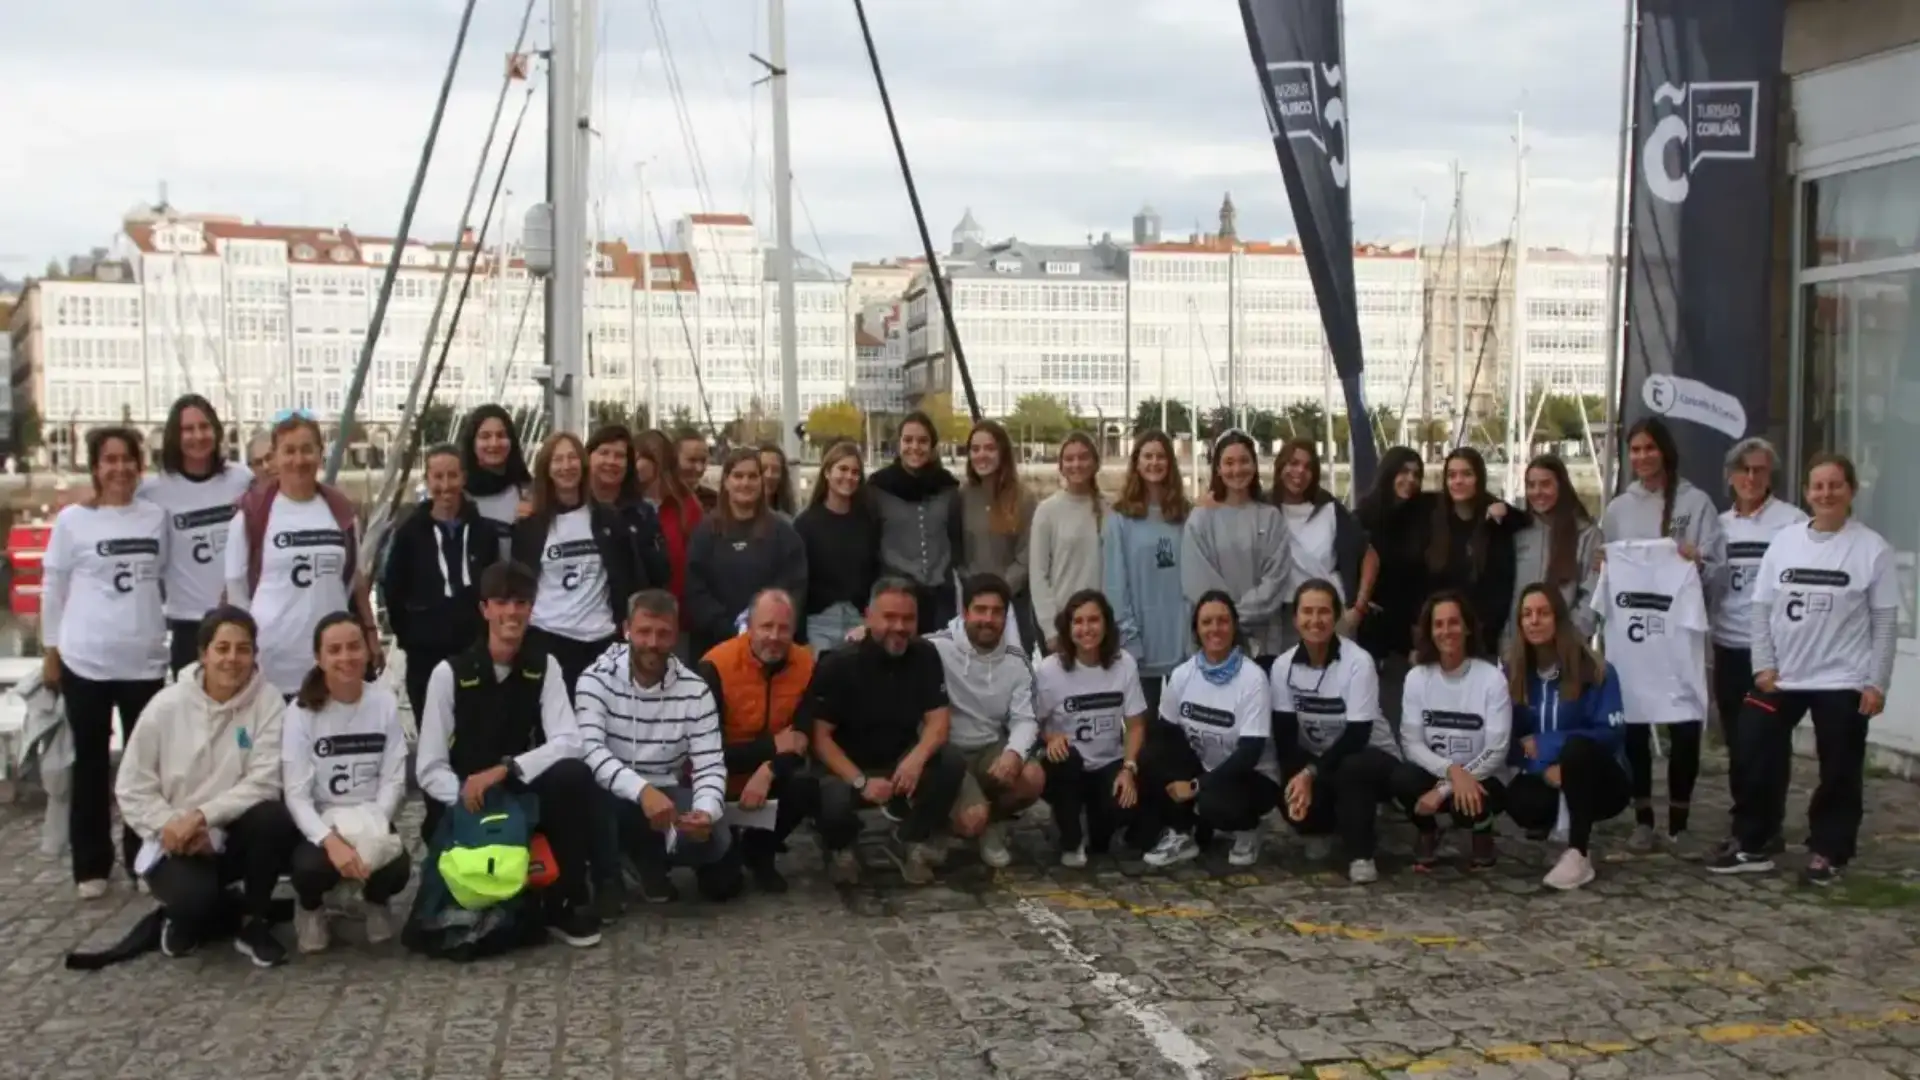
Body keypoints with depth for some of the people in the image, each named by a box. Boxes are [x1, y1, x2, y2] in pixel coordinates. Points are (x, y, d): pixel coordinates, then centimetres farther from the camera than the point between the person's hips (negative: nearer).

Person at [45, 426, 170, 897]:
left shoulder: (157, 516, 5)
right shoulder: (72, 519, -3)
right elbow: (53, 589, 2)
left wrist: (164, 627, 10)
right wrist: (51, 651, 2)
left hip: (145, 660, 2)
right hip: (86, 661, -2)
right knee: (92, 763, 7)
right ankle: (91, 866, 16)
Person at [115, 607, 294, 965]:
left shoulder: (267, 700, -8)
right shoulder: (166, 706, -5)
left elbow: (263, 782, -15)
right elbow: (132, 790, -1)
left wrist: (201, 816, -25)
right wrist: (171, 825, -18)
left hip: (237, 834, 1)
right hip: (177, 841, -1)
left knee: (274, 818, -32)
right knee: (193, 896, -33)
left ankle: (254, 922, -7)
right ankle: (189, 917, 9)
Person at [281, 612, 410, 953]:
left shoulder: (385, 703, -3)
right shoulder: (301, 711, -9)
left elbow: (393, 781, -3)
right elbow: (296, 794, -14)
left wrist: (371, 830, -21)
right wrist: (330, 839, -30)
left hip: (371, 822, 1)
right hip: (320, 824, -1)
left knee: (394, 871, -29)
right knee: (311, 867, -34)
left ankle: (376, 903, 12)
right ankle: (311, 909, 7)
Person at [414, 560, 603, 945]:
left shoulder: (545, 667, -1)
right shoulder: (449, 672, -8)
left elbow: (568, 743, -15)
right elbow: (429, 769, -9)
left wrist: (505, 769, -28)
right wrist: (469, 798, -26)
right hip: (461, 805, -1)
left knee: (574, 775, -29)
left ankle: (566, 903, -15)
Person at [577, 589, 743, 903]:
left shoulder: (695, 690, -5)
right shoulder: (597, 679, -11)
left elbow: (710, 766, -8)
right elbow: (590, 750, -24)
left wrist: (706, 811, -32)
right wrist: (641, 790, -41)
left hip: (668, 793, 2)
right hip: (613, 793, -2)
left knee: (710, 838, -29)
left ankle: (650, 857, 10)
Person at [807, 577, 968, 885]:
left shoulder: (925, 656, -5)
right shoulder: (837, 665, -16)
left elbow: (938, 720, -9)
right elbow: (820, 736, -16)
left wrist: (917, 758, -31)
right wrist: (861, 781, -28)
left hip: (901, 763, 4)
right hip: (846, 767, -3)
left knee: (952, 763, -25)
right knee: (833, 805, -36)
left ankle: (909, 840, 1)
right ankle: (841, 848, 4)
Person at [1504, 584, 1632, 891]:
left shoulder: (1596, 671, -12)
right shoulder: (1512, 672, -4)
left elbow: (1610, 733, -18)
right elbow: (1510, 741, -5)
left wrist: (1544, 745, -21)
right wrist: (1543, 769, -23)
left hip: (1599, 782, -2)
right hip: (1546, 780, 2)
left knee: (1577, 748, -37)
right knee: (1519, 800, -34)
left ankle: (1578, 854, -27)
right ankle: (1564, 825, 1)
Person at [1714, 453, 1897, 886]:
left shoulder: (1872, 548, -5)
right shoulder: (1784, 540, 3)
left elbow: (1885, 621, -4)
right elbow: (1762, 607, 5)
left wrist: (1877, 682, -8)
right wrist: (1764, 665, -3)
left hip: (1843, 681, -3)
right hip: (1783, 677, 3)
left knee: (1838, 772, 6)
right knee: (1756, 757, 4)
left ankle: (1827, 853, 20)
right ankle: (1753, 846, 16)